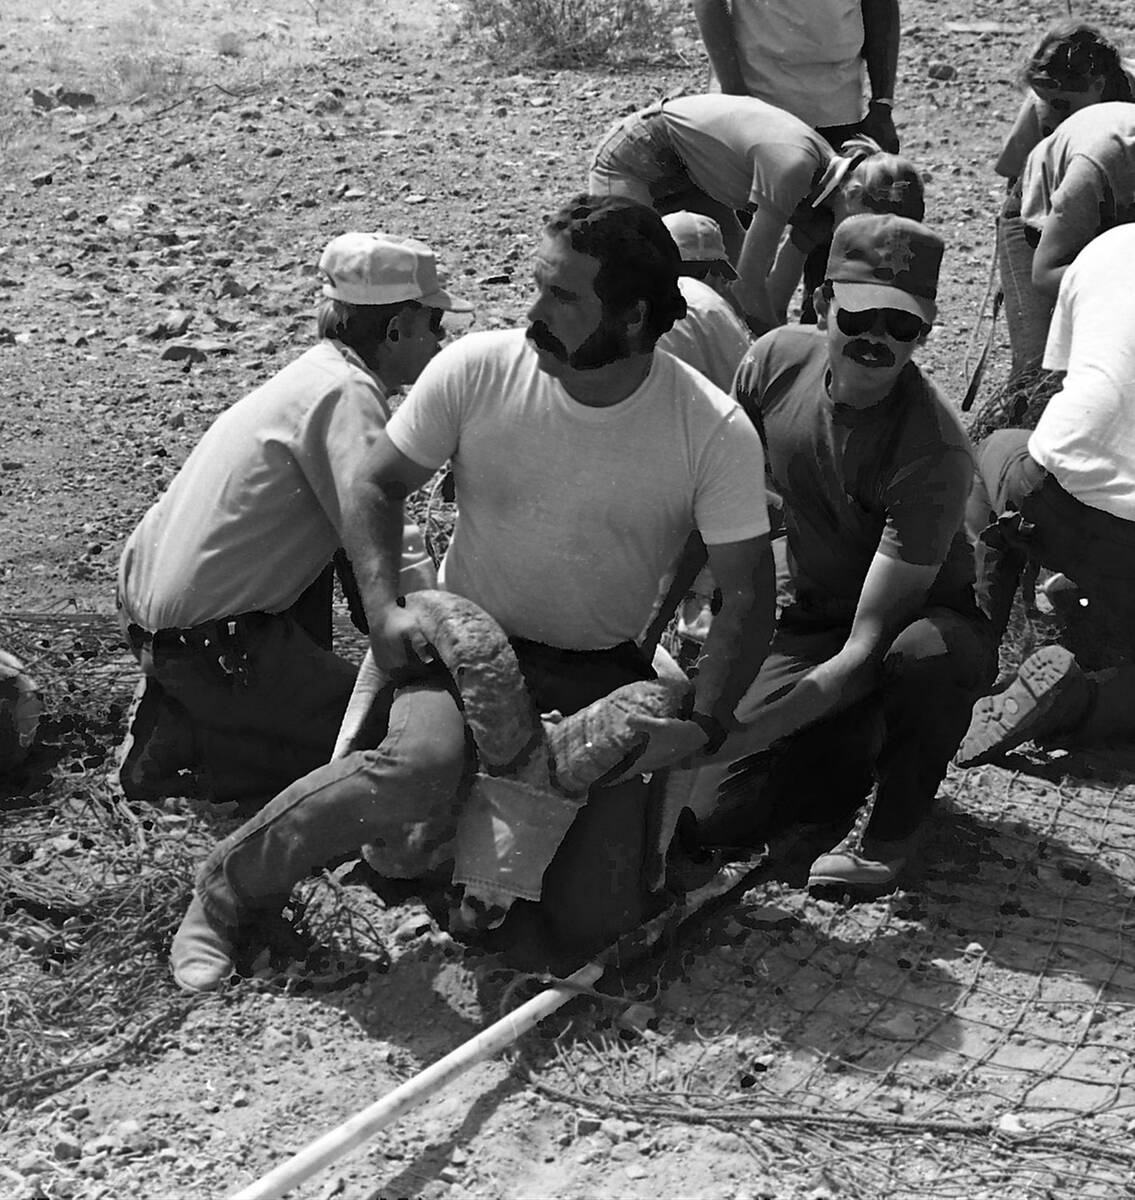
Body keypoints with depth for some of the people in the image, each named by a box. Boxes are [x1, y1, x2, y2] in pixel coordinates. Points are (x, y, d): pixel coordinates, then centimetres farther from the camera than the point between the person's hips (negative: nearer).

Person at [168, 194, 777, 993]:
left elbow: (748, 592, -9)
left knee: (591, 925, -12)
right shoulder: (475, 371, -13)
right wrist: (385, 608, -14)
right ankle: (234, 885, -11)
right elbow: (378, 486, 1)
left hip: (603, 674, 1)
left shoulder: (716, 431, -16)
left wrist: (703, 726, -20)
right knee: (420, 769, -36)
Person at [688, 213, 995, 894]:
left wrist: (733, 735, -37)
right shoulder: (778, 361, -14)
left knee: (927, 657, -41)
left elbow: (866, 649, -32)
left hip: (920, 620, -4)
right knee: (716, 813, -13)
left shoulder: (934, 451, -30)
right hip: (808, 621, 4)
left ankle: (895, 826, -11)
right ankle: (858, 753, 17)